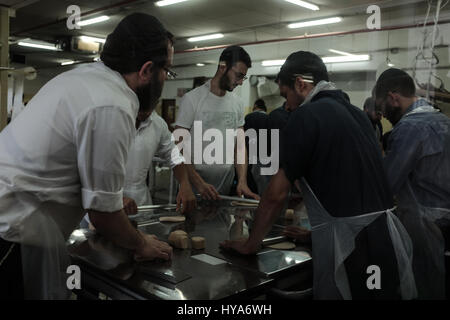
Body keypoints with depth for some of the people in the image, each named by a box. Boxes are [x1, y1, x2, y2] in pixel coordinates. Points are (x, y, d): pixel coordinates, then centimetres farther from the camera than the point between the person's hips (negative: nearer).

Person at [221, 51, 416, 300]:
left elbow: (276, 193, -9)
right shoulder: (356, 112, 14)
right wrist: (317, 230, 33)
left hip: (347, 243, -8)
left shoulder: (306, 116, -10)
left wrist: (251, 243, 4)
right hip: (385, 234, 8)